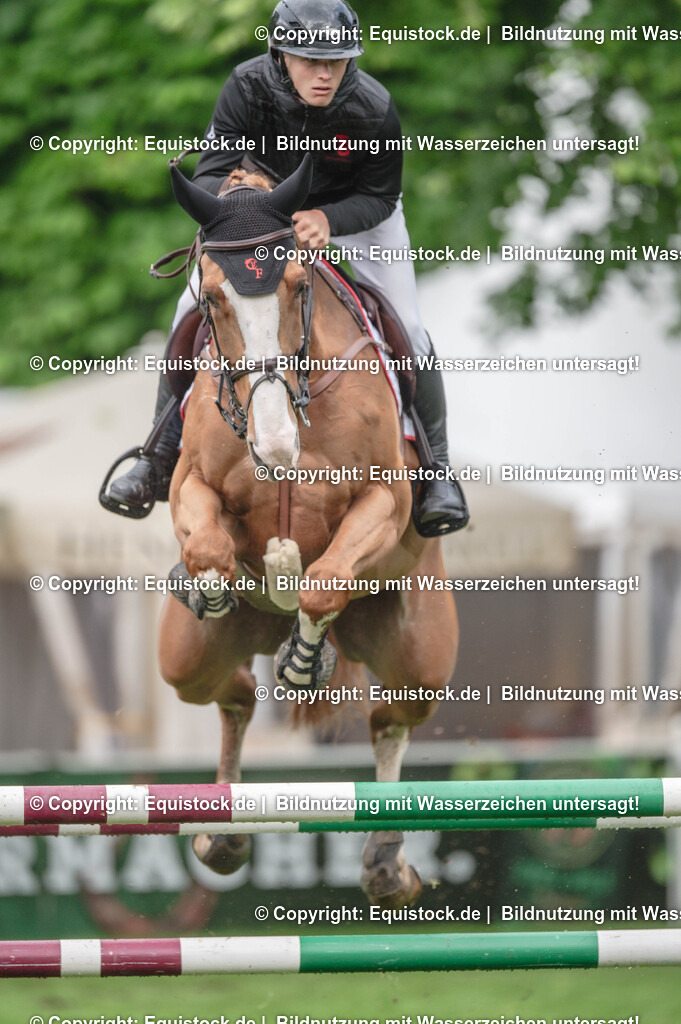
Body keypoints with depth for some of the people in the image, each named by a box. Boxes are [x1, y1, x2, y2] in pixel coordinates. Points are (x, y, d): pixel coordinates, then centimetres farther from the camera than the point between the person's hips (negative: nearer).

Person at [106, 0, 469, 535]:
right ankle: (163, 456, 6)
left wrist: (327, 221, -42)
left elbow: (379, 196, -21)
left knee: (406, 331, -12)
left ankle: (436, 470, 5)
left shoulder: (374, 110, -33)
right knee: (193, 311, -8)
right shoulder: (247, 88, -31)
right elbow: (211, 170, -26)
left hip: (355, 215, -1)